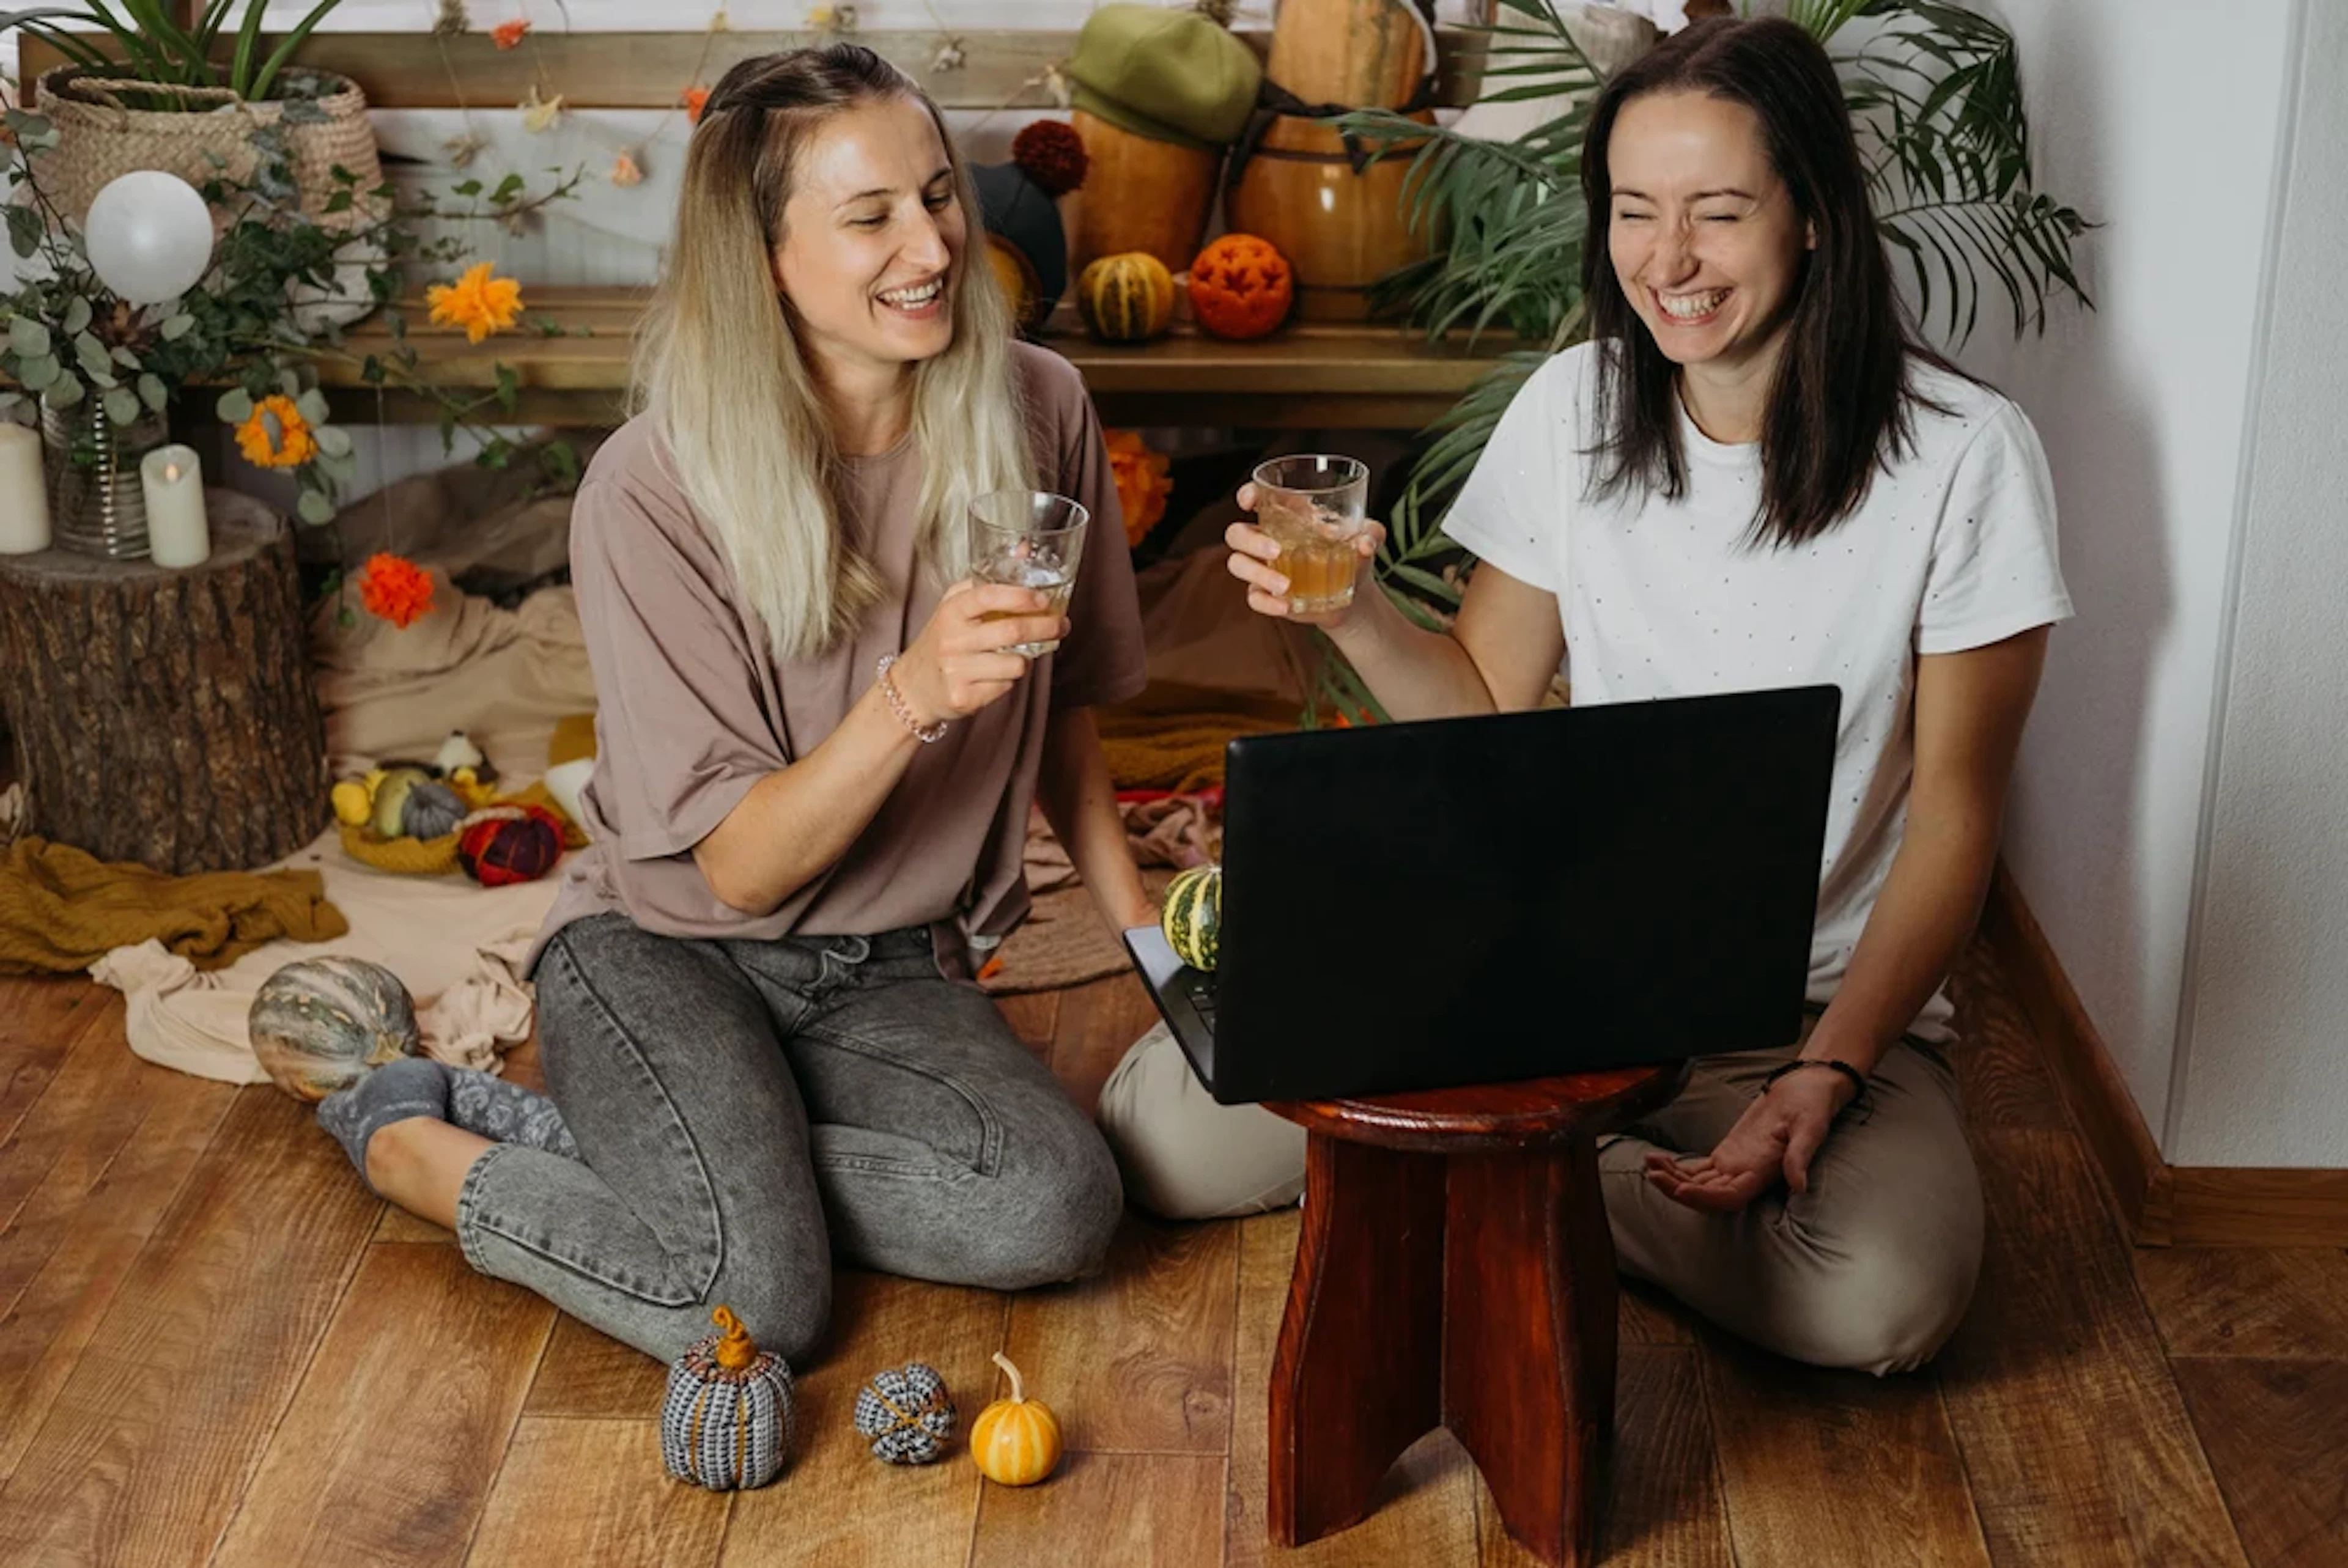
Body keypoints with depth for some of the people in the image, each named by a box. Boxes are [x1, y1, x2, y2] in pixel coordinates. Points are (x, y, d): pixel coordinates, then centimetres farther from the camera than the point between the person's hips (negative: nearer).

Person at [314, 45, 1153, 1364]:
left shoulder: (1034, 413, -6)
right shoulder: (653, 495, -18)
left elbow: (1061, 706, 11)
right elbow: (743, 867, -19)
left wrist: (1145, 926, 4)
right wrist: (913, 692, -34)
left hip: (896, 972, 4)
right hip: (670, 951, -4)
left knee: (1061, 1211, -24)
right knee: (757, 1303, -28)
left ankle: (604, 1145, -3)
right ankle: (410, 1145, 2)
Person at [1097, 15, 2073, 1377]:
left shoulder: (1964, 454, -11)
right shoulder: (1575, 407, 0)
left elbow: (1955, 811, -7)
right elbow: (1489, 704, 7)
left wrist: (1826, 1073, -18)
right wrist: (1350, 614, -14)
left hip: (1819, 995, -1)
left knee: (1881, 1300, -33)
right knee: (1161, 1137, -16)